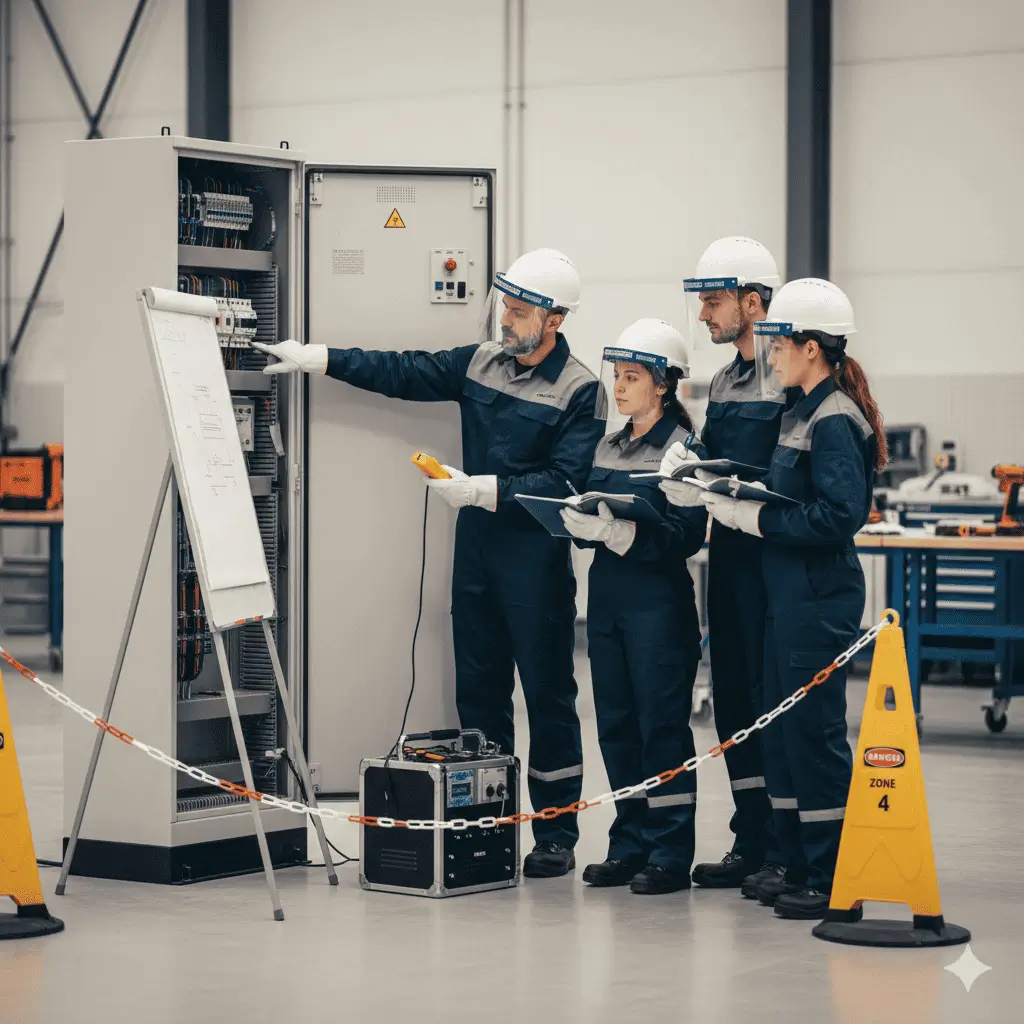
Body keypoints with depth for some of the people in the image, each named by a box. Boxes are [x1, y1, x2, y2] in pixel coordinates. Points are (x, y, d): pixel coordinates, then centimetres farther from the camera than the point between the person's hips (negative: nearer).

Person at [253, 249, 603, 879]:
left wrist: (480, 489, -22)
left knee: (548, 693, -1)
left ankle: (557, 837, 6)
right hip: (476, 544, 6)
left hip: (536, 555, -6)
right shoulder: (481, 362, 8)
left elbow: (566, 483, -17)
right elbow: (405, 373, 10)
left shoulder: (579, 390, -10)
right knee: (478, 686, 11)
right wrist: (315, 358, 4)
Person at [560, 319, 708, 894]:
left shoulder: (684, 450, -6)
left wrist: (621, 531, -25)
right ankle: (630, 844, 17)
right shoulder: (608, 449, 15)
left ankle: (670, 853, 1)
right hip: (608, 594, 7)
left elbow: (686, 536, -15)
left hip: (659, 601, -7)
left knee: (662, 723, -4)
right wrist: (580, 523, -6)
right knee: (616, 723, 9)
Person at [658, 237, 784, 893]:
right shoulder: (725, 381, 16)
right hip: (728, 557, 9)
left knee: (773, 699, -4)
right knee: (734, 702, 12)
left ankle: (785, 851, 4)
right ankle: (750, 843, 20)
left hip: (773, 561, -9)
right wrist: (683, 474, -2)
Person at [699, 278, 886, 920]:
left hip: (821, 600, -10)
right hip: (790, 595, 10)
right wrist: (736, 497, 3)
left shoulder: (835, 421, -15)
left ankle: (833, 881, 3)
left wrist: (755, 518, -18)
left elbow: (839, 517, -23)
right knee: (782, 731, 14)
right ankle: (800, 867, 22)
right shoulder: (803, 414, 14)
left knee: (815, 731, -5)